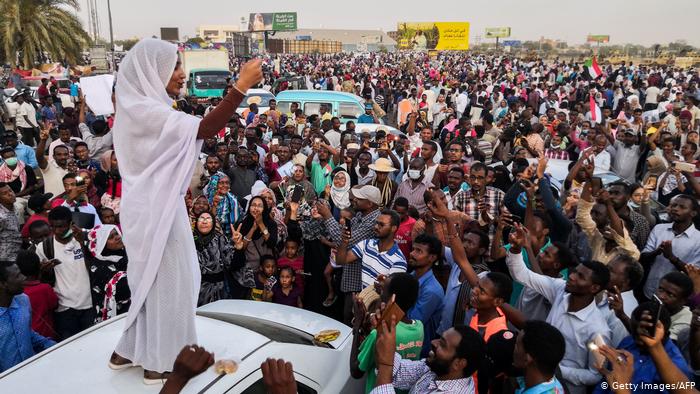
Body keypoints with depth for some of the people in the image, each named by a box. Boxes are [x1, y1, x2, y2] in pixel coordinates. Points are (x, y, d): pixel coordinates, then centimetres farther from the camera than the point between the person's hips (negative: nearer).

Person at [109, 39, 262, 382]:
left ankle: (129, 350, 34)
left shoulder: (143, 108, 12)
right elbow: (204, 129, -32)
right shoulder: (144, 110, -21)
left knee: (152, 281, 20)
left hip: (157, 206, 10)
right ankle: (160, 361, 19)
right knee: (167, 282, 3)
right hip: (156, 210, -10)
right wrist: (241, 86, -31)